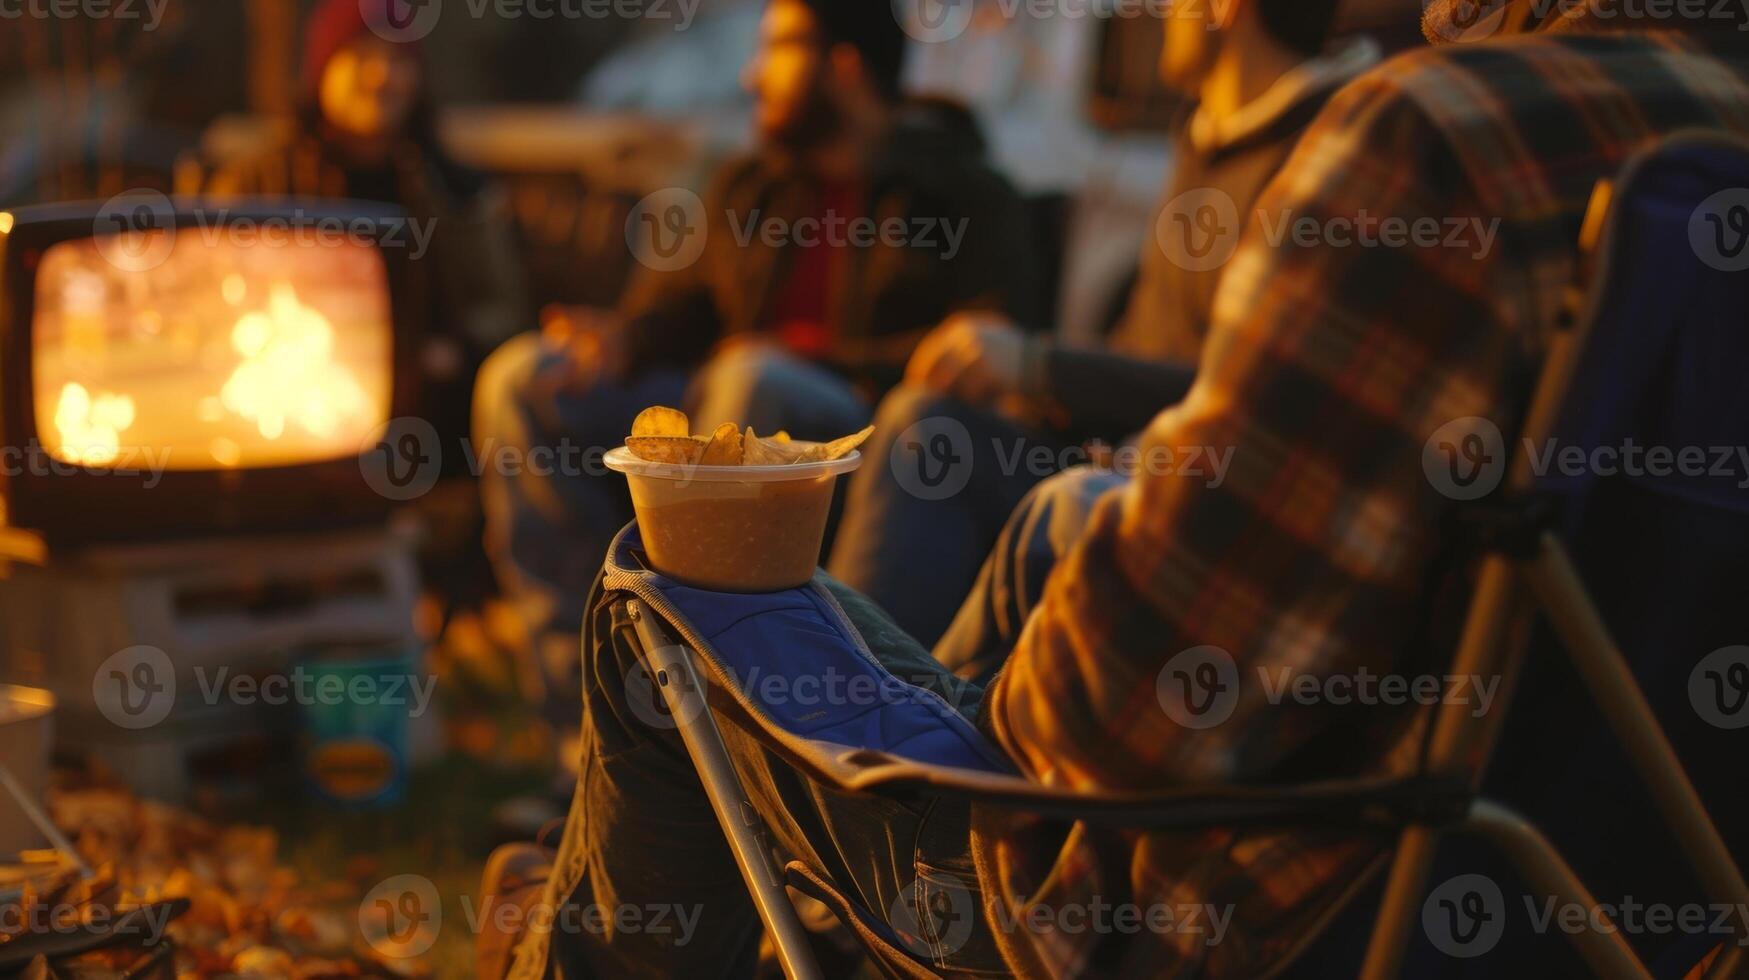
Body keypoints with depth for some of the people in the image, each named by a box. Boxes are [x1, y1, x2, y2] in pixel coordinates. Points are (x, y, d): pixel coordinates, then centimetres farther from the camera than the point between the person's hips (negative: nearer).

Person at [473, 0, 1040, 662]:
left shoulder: (971, 201, 2)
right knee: (524, 378, -8)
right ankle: (580, 650, -17)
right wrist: (621, 339, -6)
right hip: (735, 411, 6)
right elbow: (671, 311, 19)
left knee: (752, 378, -37)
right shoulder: (745, 189, 20)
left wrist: (812, 356, -17)